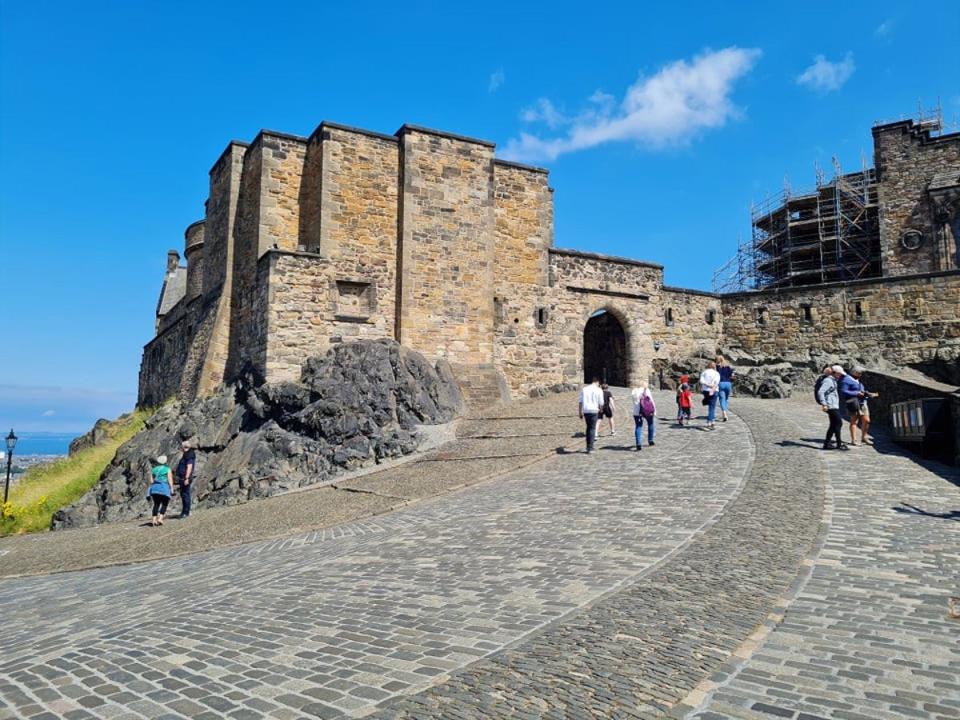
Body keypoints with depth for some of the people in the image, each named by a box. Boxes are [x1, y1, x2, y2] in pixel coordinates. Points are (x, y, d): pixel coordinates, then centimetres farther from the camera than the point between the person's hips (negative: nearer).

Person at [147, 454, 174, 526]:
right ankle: (160, 519, -9)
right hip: (164, 488, -4)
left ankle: (154, 520, 3)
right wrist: (172, 489, -3)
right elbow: (170, 480, -4)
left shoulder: (153, 469, 14)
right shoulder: (167, 469, 2)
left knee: (156, 504, 12)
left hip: (154, 488, 4)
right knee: (164, 504, 5)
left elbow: (151, 481, 10)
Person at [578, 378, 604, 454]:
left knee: (588, 427, 18)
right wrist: (600, 408, 20)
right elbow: (601, 403, -1)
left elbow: (580, 402, 5)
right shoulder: (598, 390, -2)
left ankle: (588, 446, 20)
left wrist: (580, 412, 10)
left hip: (585, 411, 4)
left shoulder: (584, 389, 8)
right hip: (593, 410, -4)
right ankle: (590, 448, -4)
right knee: (592, 428, 2)